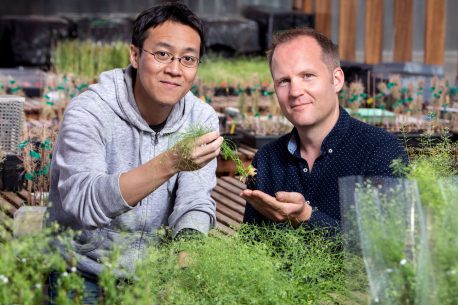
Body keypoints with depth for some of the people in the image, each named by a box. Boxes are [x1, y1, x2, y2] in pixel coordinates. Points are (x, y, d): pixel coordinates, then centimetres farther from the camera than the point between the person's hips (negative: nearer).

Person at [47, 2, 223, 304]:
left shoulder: (202, 119, -2)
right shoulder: (89, 112, -16)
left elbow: (195, 203, -6)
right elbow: (84, 204, -29)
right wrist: (169, 163, -40)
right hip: (84, 275, -4)